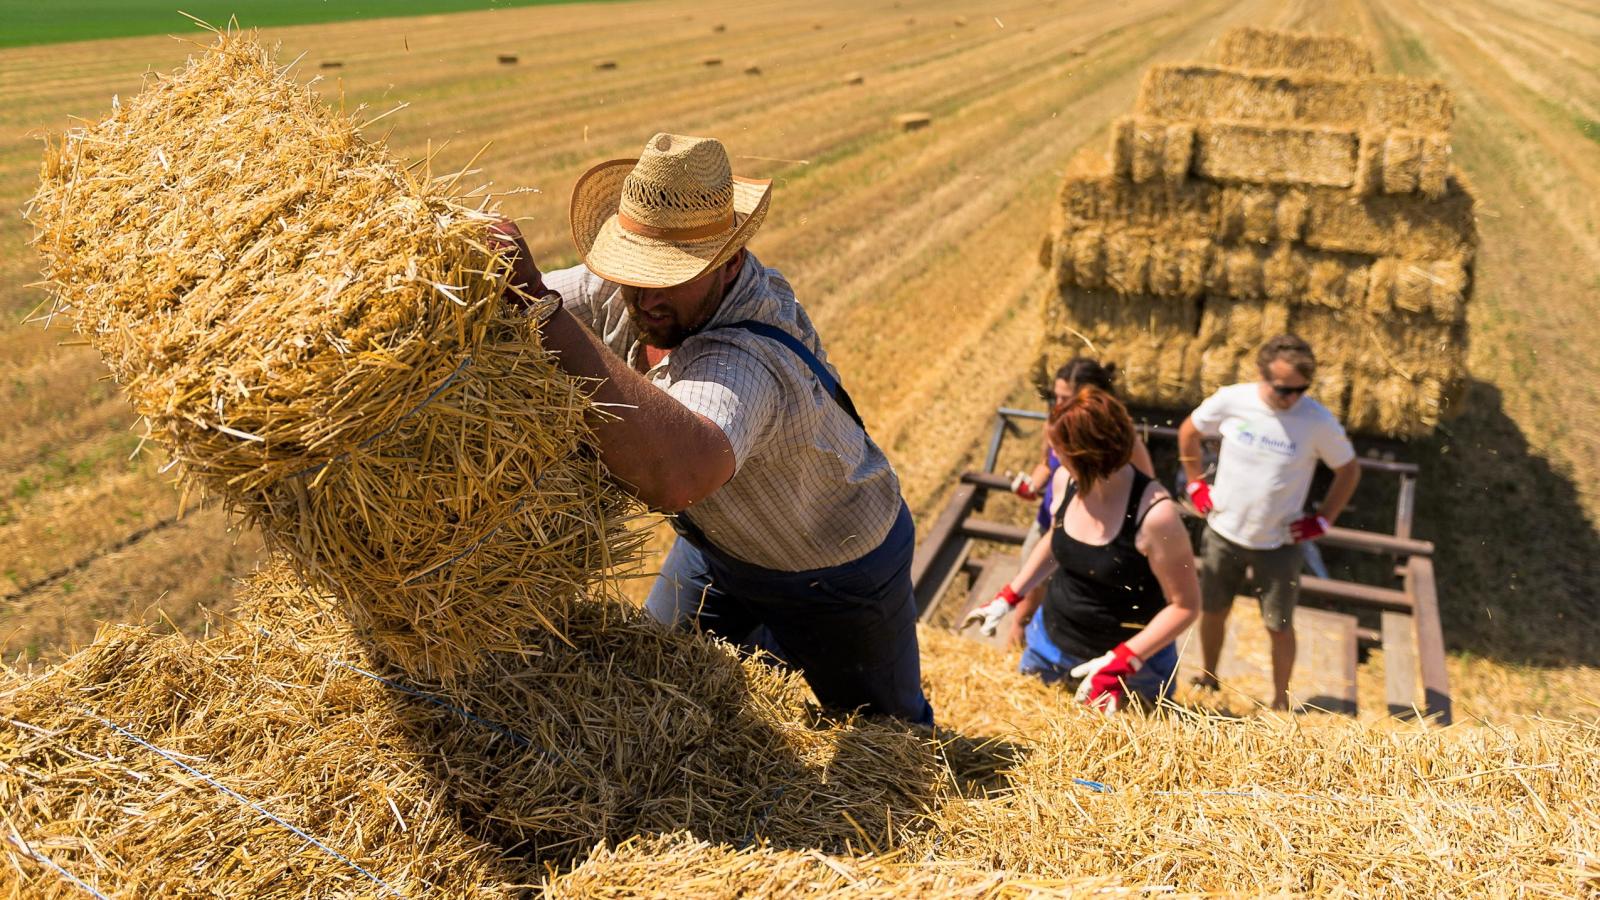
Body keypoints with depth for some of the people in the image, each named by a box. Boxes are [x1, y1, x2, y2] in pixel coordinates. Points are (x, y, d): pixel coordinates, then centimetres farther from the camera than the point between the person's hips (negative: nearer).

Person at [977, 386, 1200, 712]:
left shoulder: (1154, 514, -28)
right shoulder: (1065, 480, -10)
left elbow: (1186, 606, -19)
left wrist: (1121, 662, -25)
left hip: (1133, 658, -5)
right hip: (1053, 638, 6)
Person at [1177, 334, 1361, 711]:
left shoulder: (1319, 421, -18)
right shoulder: (1231, 400, -15)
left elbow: (1349, 470, -2)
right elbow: (1188, 432, 4)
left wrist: (1323, 521, -5)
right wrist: (1196, 485, 2)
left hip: (1280, 543, -2)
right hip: (1223, 532, 2)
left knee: (1279, 626, 8)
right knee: (1212, 611, 17)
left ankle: (1281, 701, 27)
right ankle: (1208, 679, 40)